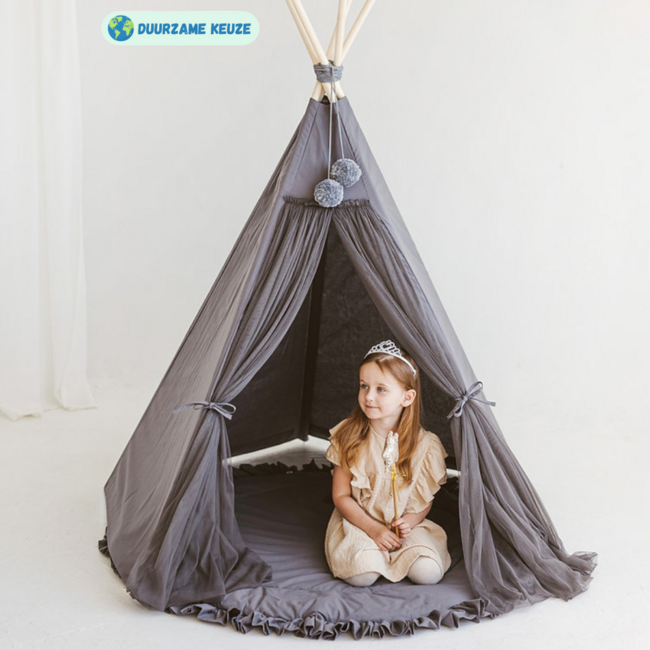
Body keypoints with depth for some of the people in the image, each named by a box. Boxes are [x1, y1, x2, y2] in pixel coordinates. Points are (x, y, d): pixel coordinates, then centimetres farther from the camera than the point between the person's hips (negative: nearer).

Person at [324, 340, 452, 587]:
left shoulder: (424, 445, -10)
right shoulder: (348, 437, -10)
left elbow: (426, 499, 3)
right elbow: (341, 496, -5)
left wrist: (410, 521, -18)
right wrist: (374, 529, -16)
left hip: (406, 523, 1)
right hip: (359, 522, -1)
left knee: (428, 573, -22)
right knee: (362, 576, -27)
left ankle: (393, 553, 7)